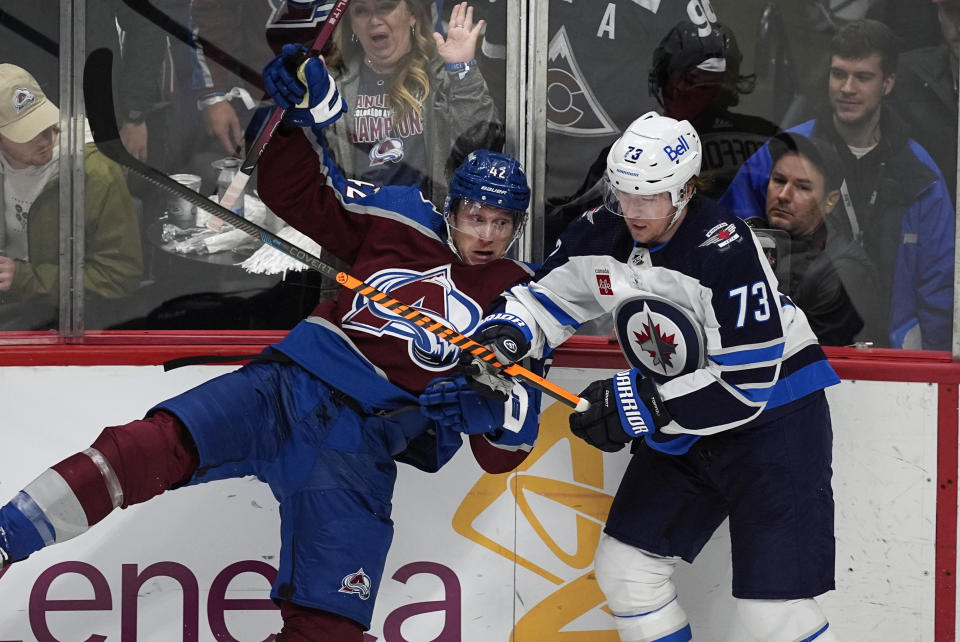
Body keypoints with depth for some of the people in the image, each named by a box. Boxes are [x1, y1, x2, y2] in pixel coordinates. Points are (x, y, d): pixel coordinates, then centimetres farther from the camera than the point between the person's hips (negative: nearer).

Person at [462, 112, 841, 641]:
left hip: (773, 416, -7)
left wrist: (640, 405, -25)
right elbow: (546, 296, 10)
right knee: (624, 566, 9)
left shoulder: (726, 252, -27)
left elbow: (747, 384, -27)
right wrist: (506, 332, -12)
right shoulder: (601, 235, -6)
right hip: (683, 426, 8)